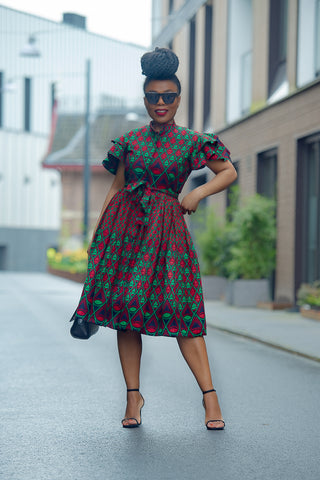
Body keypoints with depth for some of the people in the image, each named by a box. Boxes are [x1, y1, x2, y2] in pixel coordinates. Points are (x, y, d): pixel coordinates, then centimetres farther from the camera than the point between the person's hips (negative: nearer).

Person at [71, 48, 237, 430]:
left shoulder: (191, 142, 6)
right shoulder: (129, 140, 11)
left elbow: (229, 172, 9)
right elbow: (116, 188, 13)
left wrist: (198, 193, -6)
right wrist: (97, 234, 8)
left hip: (165, 228, -2)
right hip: (124, 225, 3)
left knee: (178, 308, -10)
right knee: (124, 307, 0)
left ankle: (209, 395, -7)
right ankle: (133, 395, 9)